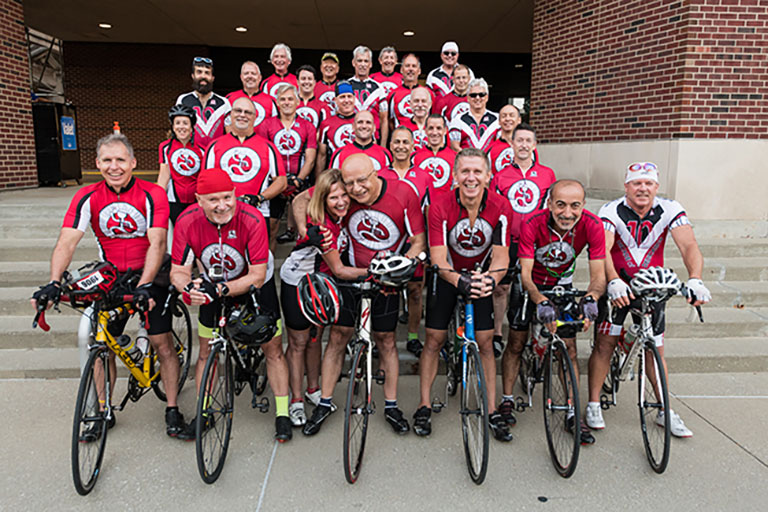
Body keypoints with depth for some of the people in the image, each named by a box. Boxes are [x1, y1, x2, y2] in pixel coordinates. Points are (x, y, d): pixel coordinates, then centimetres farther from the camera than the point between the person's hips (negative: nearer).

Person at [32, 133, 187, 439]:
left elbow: (157, 244, -22)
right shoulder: (87, 197, -6)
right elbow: (66, 242, -15)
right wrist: (54, 283, -30)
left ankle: (172, 411, 13)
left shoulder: (153, 194, -14)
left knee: (162, 343, -3)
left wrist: (144, 286, -33)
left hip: (149, 276, -2)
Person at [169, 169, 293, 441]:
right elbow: (178, 270, -19)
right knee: (206, 350, 8)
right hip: (213, 286, 3)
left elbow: (257, 276, -30)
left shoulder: (252, 220, -33)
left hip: (255, 285, -2)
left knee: (272, 348, -1)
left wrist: (221, 289, -43)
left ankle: (282, 413, 14)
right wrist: (189, 288, -41)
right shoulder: (187, 221, -25)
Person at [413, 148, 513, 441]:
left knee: (485, 341, -1)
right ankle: (424, 406, 14)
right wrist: (460, 280, -47)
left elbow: (501, 255, -20)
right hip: (448, 275, -1)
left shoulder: (499, 207, -19)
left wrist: (490, 279, -42)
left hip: (481, 276, 1)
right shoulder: (440, 207, -24)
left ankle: (492, 411, 11)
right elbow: (438, 258, -27)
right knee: (434, 339, -1)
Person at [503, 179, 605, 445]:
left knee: (569, 349, 1)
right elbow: (525, 273, -32)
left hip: (562, 286, 2)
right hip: (530, 285, -1)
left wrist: (590, 298, -47)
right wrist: (541, 301, -50)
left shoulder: (592, 225, -27)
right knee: (516, 343, 2)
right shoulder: (532, 223, -32)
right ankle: (507, 400, 19)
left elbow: (598, 273, -26)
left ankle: (572, 415, 12)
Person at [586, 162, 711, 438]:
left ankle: (665, 411, 22)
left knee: (656, 350, 6)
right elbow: (603, 250, -30)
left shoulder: (670, 210, -11)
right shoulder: (611, 211, -16)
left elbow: (689, 246, -23)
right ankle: (593, 404, 9)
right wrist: (614, 282, -48)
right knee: (604, 343, -5)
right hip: (617, 286, -2)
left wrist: (695, 280, -41)